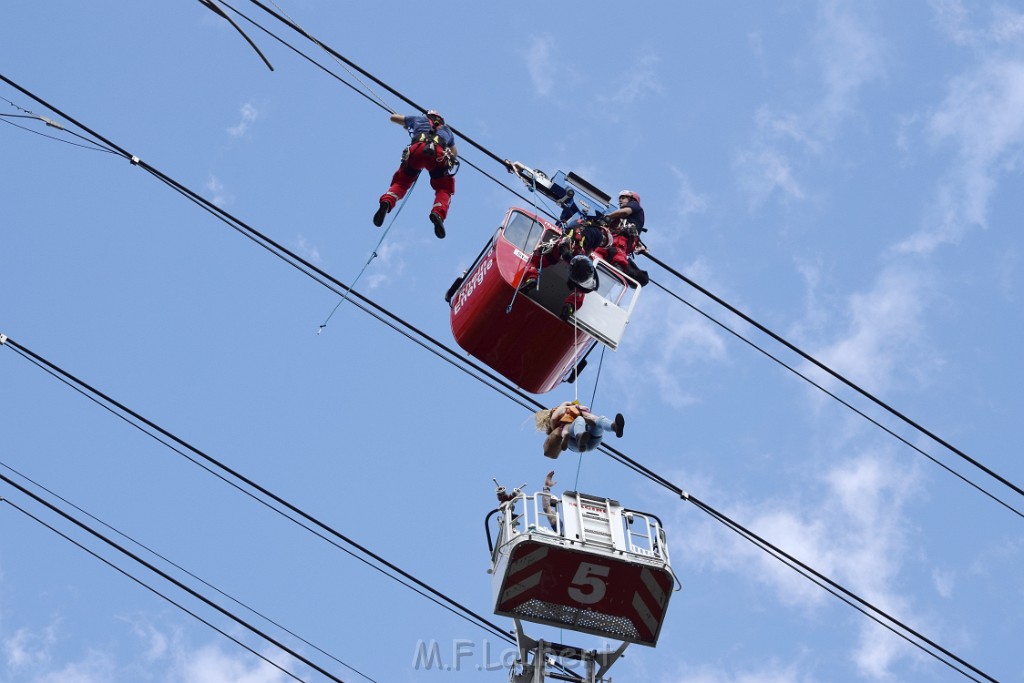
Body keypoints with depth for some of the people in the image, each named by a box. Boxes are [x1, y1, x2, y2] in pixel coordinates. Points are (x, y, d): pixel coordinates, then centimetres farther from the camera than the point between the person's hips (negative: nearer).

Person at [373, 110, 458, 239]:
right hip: (438, 154, 0)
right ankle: (438, 213, -22)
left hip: (416, 151, 0)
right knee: (444, 189, 10)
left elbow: (393, 117, 49)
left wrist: (406, 125, 67)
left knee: (400, 183, 14)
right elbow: (455, 153, 50)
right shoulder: (447, 129, 39)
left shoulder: (420, 120, 37)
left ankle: (387, 201, -18)